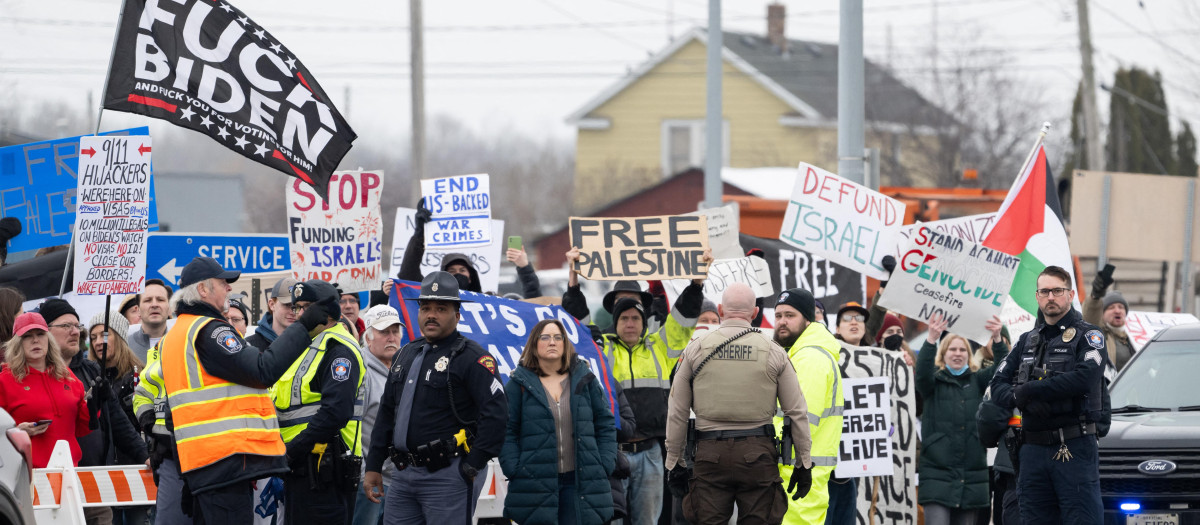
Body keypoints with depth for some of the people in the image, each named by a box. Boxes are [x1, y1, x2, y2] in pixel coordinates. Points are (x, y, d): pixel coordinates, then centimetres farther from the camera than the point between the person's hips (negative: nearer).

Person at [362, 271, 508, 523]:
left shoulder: (471, 358, -7)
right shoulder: (406, 355, 18)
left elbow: (495, 415, -15)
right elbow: (386, 414, 23)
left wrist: (472, 466, -15)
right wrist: (373, 466, 18)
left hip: (447, 476, -8)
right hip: (403, 477, 8)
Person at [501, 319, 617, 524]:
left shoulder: (585, 380, 12)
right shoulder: (519, 384, 5)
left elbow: (606, 425, 15)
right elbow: (507, 432, 3)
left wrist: (605, 466, 4)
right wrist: (514, 471, -8)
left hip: (581, 482, 2)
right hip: (536, 483, -2)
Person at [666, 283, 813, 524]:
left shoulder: (696, 350, 4)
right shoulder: (774, 352, 3)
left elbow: (677, 413, 5)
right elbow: (797, 412, 4)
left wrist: (675, 462, 13)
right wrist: (803, 464, 11)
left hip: (710, 452, 0)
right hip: (758, 454, 0)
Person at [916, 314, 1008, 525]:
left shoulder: (977, 379, 12)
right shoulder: (934, 379, 5)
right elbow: (922, 371, -16)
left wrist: (998, 339, -21)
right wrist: (931, 339, -32)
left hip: (971, 474, 3)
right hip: (938, 473, -3)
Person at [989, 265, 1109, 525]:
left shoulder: (1088, 335, 2)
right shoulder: (1026, 341, 19)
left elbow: (1086, 377, -17)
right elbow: (998, 386, 12)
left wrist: (1029, 391, -14)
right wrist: (1021, 400, -12)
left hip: (1075, 448, -6)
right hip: (1033, 449, 6)